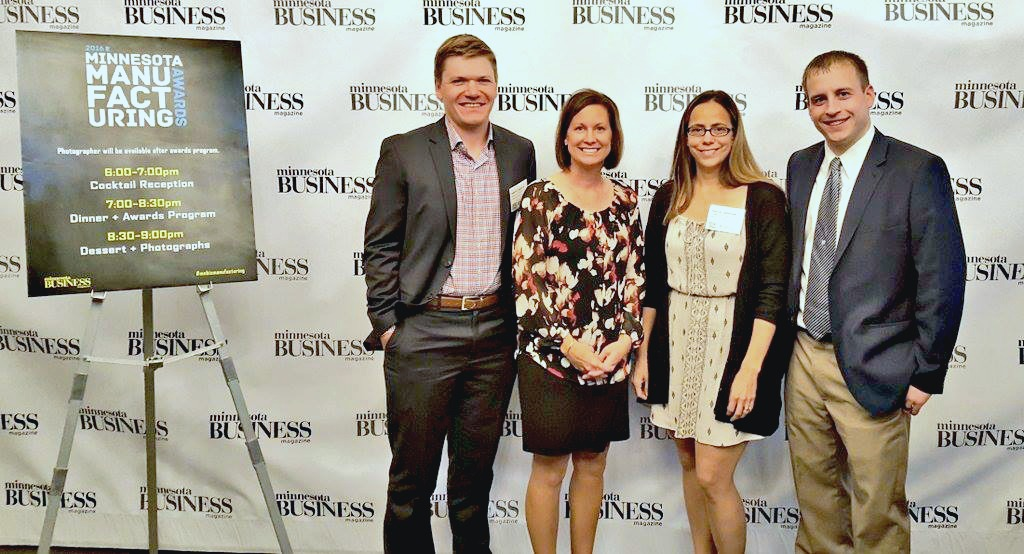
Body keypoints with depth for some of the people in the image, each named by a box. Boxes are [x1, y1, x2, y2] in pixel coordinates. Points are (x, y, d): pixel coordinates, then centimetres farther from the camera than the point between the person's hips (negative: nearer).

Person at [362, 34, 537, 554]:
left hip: (496, 334, 3)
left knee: (476, 468, 16)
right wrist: (386, 325, -6)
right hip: (423, 333, -3)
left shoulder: (519, 152, 8)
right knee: (411, 473, 7)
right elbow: (379, 247, -2)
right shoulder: (403, 151, -3)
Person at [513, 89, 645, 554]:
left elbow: (634, 277, 9)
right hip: (550, 355, -4)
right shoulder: (541, 196, -5)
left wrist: (625, 340, -5)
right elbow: (525, 280, -10)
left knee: (593, 464, 15)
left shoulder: (625, 200, 8)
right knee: (549, 469, 6)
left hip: (609, 357, 4)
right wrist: (568, 344, -14)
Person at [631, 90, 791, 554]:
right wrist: (643, 354, 8)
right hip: (676, 346, 5)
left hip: (731, 348, -5)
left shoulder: (763, 198, -7)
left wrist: (750, 369, -18)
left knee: (713, 477, -4)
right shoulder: (669, 198, 7)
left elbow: (773, 290, -11)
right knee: (689, 464, 15)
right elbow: (653, 282, 11)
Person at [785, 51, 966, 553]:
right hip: (804, 356, 5)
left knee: (878, 510, 7)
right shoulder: (801, 165, 8)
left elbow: (942, 280, -10)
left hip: (872, 370, -5)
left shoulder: (918, 171, -10)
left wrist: (926, 373, -10)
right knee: (813, 488, 19)